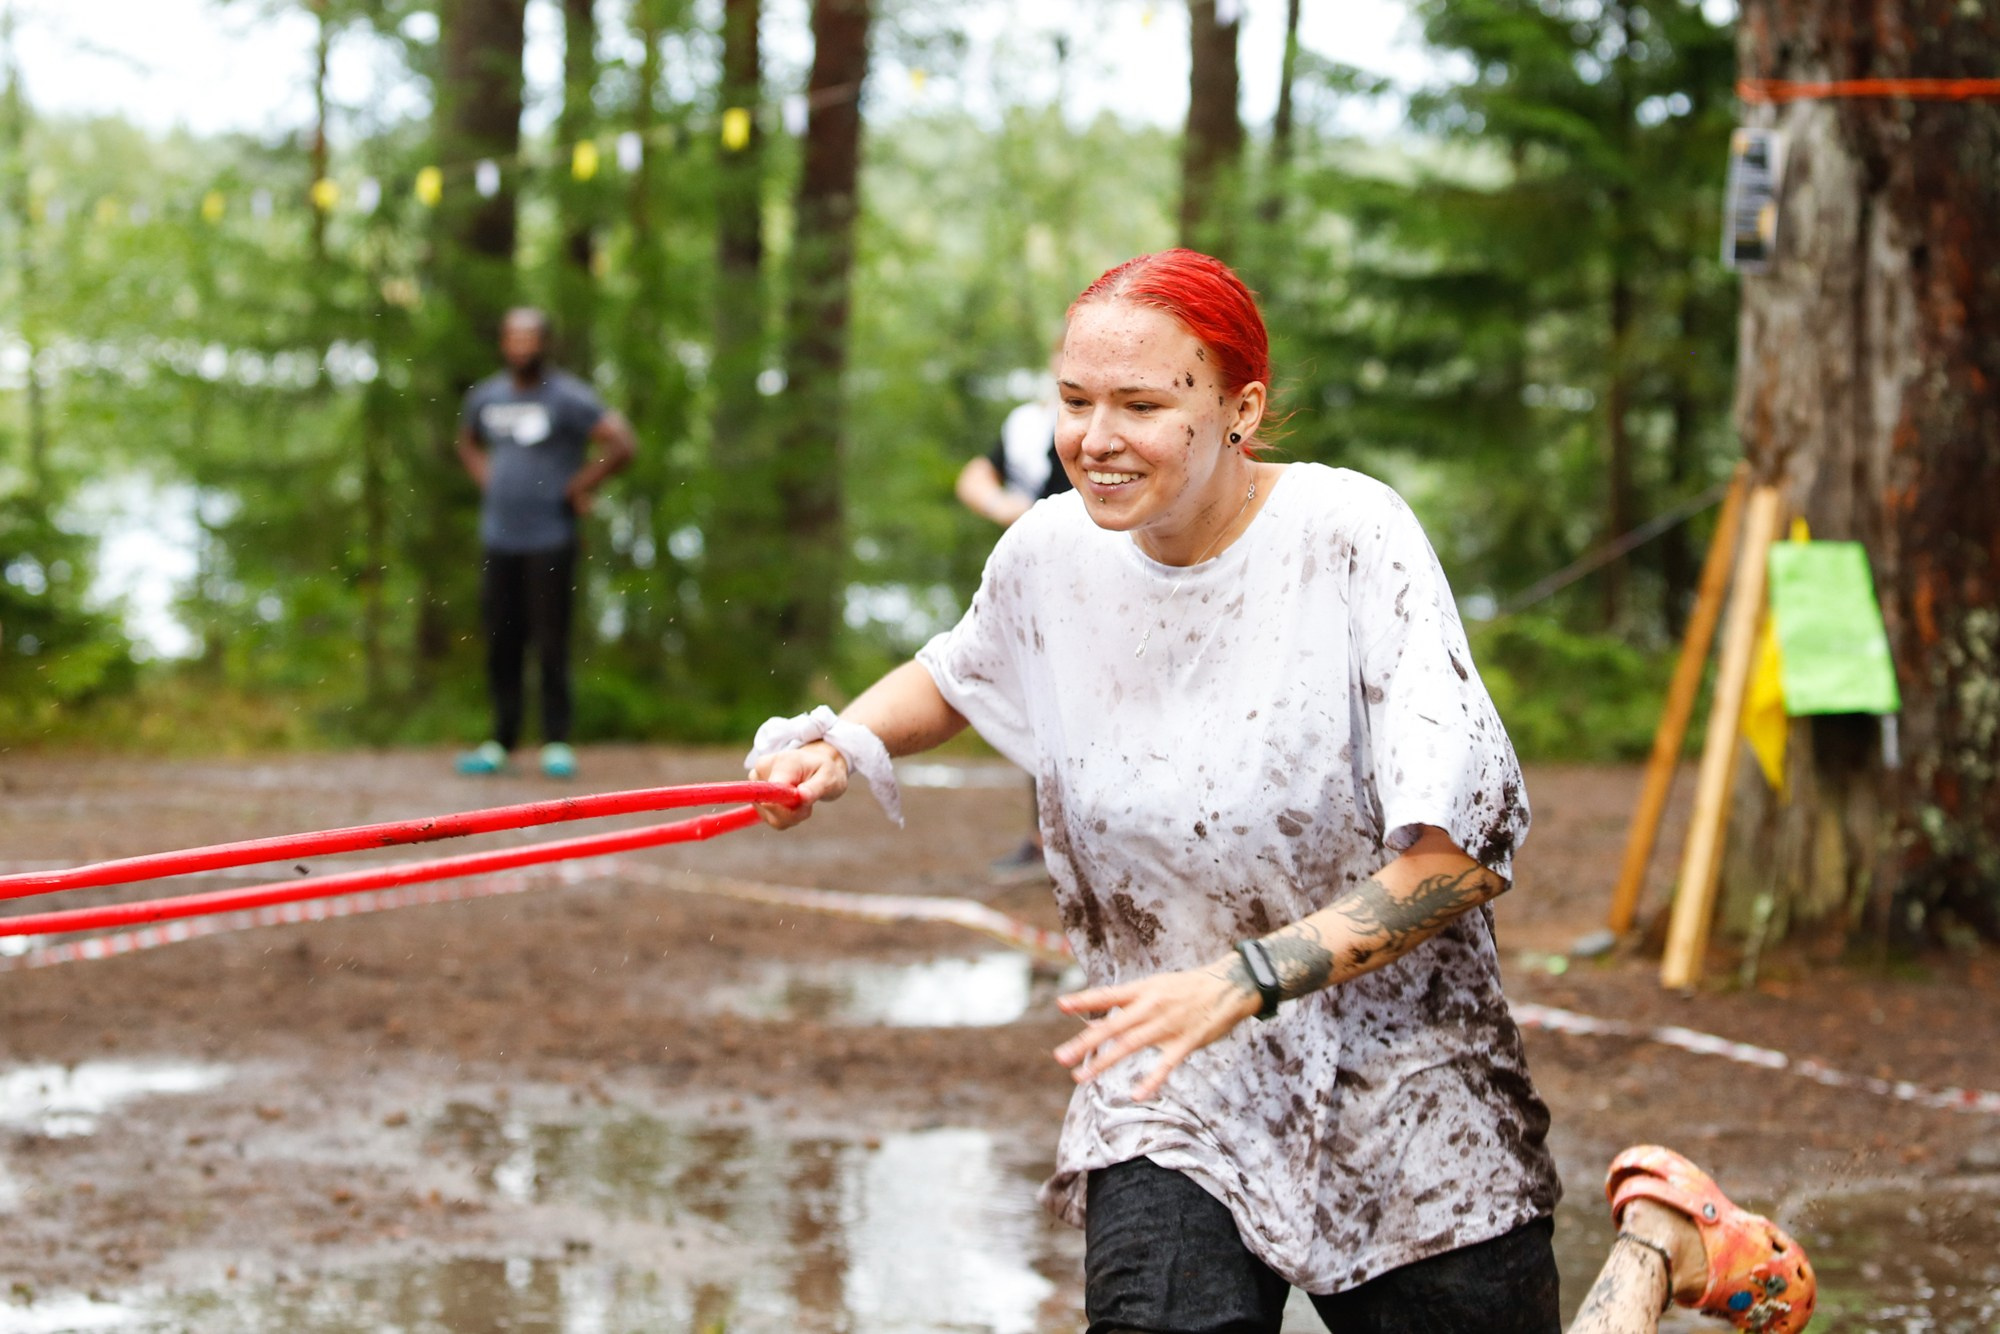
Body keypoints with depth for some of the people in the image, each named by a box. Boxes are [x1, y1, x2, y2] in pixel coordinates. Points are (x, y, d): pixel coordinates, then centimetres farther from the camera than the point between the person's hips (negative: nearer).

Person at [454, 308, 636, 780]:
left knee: (550, 647, -4)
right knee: (500, 647, 8)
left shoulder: (568, 397, -8)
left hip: (550, 541, -5)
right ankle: (500, 744, 15)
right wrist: (487, 480, 14)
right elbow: (467, 442, 32)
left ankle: (557, 744, 1)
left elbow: (621, 444, -14)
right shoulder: (485, 397, 10)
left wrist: (577, 489, -9)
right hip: (498, 540, 6)